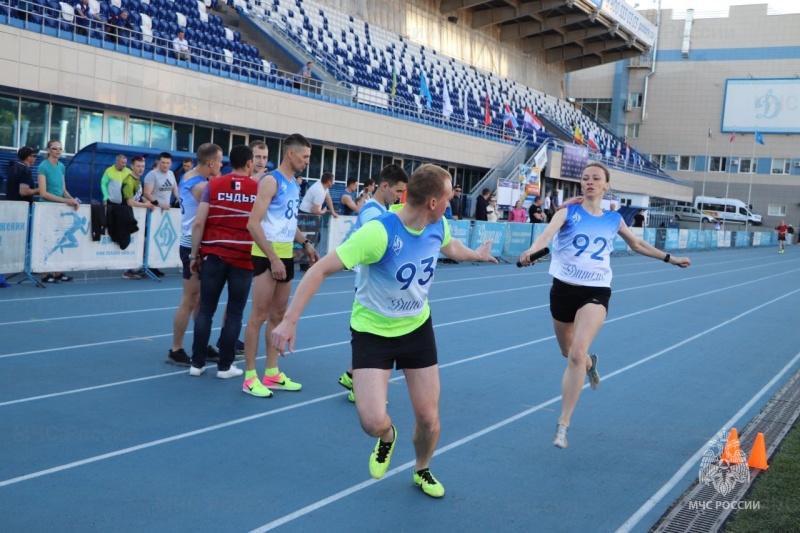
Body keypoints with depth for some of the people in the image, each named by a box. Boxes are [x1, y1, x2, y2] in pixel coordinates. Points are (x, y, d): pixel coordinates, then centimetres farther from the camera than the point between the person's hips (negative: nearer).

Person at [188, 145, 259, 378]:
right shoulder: (259, 189, 1)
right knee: (234, 313, 7)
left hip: (214, 255, 1)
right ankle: (225, 366, 10)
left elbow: (198, 223, -3)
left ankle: (197, 363, 11)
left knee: (205, 310, 9)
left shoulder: (213, 185, 2)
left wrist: (194, 255, 3)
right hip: (244, 258, -1)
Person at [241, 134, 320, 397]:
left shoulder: (294, 185, 14)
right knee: (259, 315, -5)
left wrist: (305, 243, 13)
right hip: (267, 255, -9)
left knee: (278, 315, 12)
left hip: (286, 254, 9)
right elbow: (253, 224, -19)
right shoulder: (271, 181, -13)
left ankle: (272, 374, 20)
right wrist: (273, 258, -23)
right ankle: (250, 377, 1)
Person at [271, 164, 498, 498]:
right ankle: (387, 437, 23)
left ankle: (422, 470, 38)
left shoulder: (438, 226, -9)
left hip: (418, 328, 5)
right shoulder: (378, 232, -31)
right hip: (372, 331, -5)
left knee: (429, 419, 5)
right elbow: (321, 269, -29)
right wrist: (290, 320, -33)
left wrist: (476, 255, 37)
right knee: (373, 422, -16)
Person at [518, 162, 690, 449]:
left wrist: (670, 258, 23)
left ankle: (563, 425, -12)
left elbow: (638, 245, 24)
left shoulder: (613, 219, 5)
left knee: (577, 354, -19)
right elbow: (548, 233, -24)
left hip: (596, 292, -1)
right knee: (569, 353, 18)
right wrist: (531, 250, -44)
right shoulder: (569, 212, -4)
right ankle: (590, 363, 57)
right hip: (563, 289, 1)